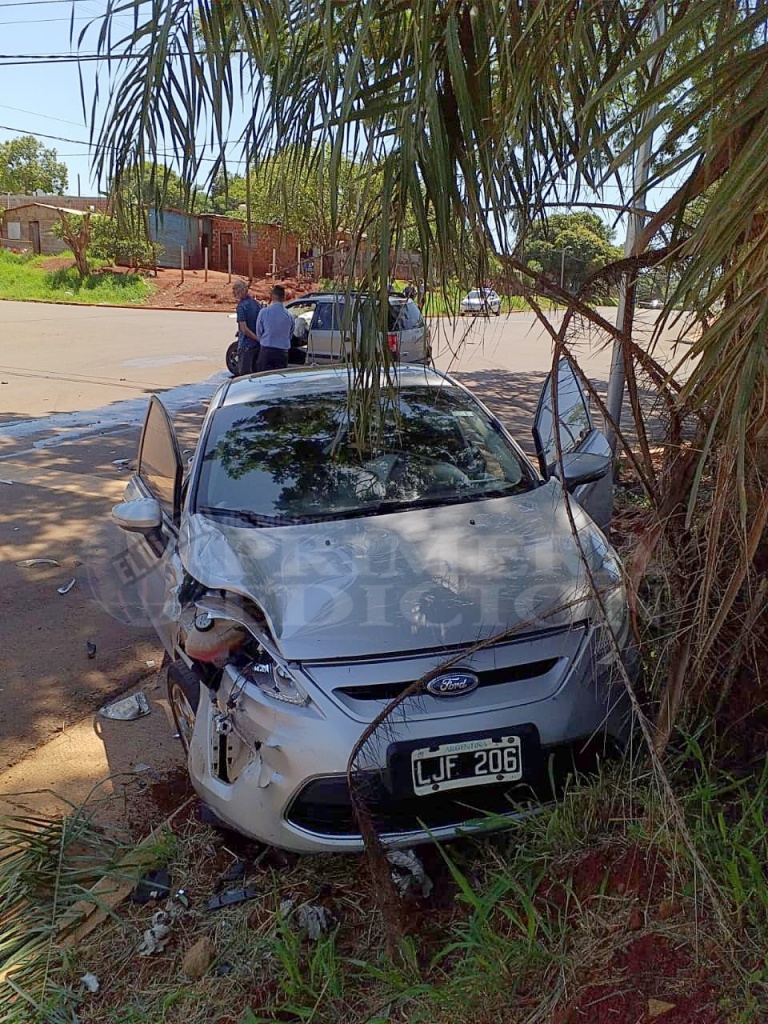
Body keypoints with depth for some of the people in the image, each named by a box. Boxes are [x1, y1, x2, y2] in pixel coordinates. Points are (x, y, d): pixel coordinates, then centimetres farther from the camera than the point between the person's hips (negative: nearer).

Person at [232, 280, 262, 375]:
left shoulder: (241, 306, -14)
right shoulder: (257, 303, 8)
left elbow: (244, 329, -20)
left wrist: (258, 338, -14)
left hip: (246, 345, -7)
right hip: (257, 345, 7)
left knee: (244, 375, -3)